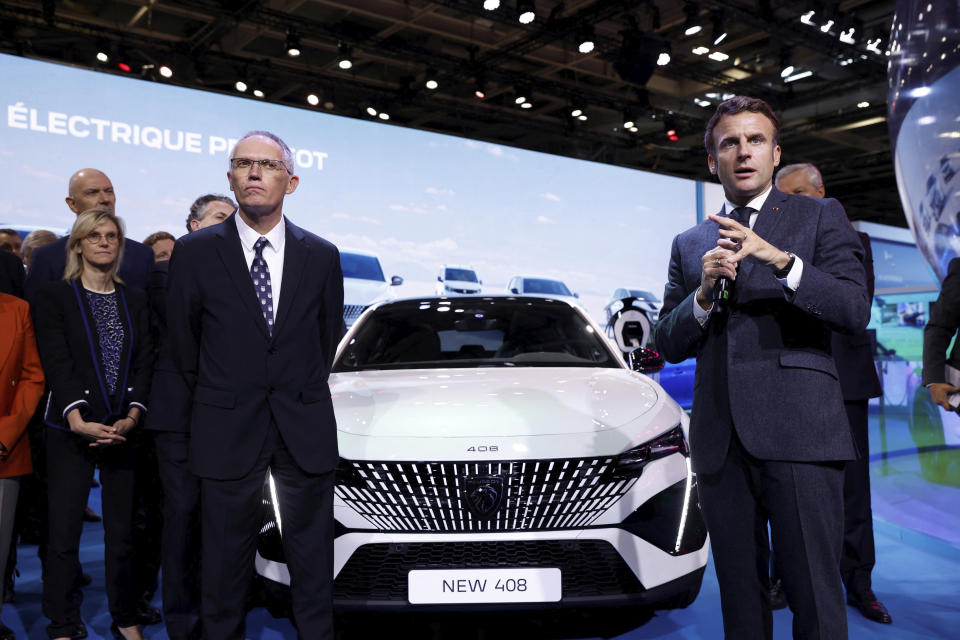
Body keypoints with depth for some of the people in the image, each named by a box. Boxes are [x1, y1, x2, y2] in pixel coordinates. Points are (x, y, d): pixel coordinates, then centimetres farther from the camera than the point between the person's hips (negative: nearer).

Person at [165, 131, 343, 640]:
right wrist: (219, 405, 13)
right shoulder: (195, 252, -1)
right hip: (227, 433, -1)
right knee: (225, 557, 11)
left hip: (305, 430, 1)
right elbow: (183, 345, 7)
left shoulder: (321, 256, 3)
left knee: (311, 555, 10)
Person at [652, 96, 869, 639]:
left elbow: (855, 311, -6)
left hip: (799, 433, -3)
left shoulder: (820, 217, 8)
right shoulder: (689, 244, 17)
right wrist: (705, 292, -7)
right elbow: (669, 345, 12)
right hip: (721, 441, 4)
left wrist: (780, 259, -19)